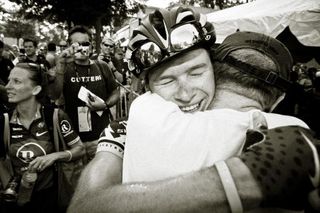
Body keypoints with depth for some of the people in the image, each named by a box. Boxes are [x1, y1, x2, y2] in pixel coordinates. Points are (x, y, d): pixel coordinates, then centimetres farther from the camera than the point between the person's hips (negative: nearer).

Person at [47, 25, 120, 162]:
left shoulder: (102, 66, 7)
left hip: (102, 136, 2)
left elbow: (115, 93, 14)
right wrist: (61, 65, -26)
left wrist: (105, 104, -7)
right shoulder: (65, 69, 0)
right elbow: (54, 96, -16)